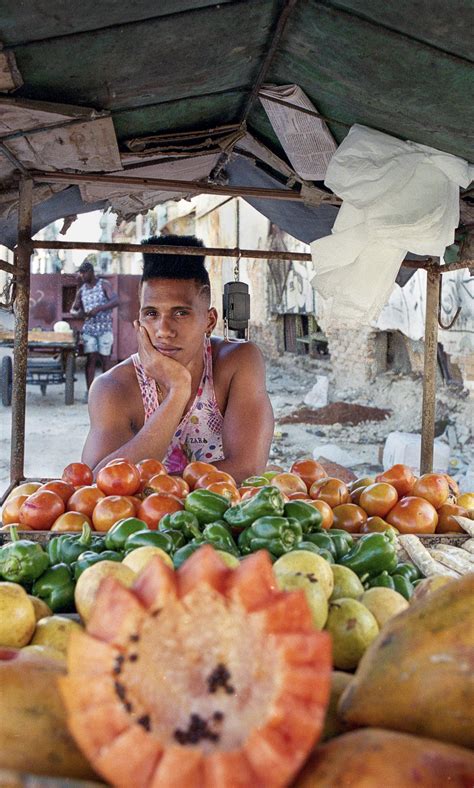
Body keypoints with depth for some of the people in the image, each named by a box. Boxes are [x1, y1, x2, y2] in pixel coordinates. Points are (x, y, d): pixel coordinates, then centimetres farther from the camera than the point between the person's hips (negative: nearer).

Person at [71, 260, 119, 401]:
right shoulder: (81, 290, 10)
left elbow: (115, 301, -18)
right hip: (89, 328, 3)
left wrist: (98, 309, -28)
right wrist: (77, 312, -9)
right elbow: (74, 308, 15)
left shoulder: (104, 284, -3)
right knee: (90, 359, -4)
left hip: (105, 328, -3)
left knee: (105, 359, 1)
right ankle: (89, 392, -3)